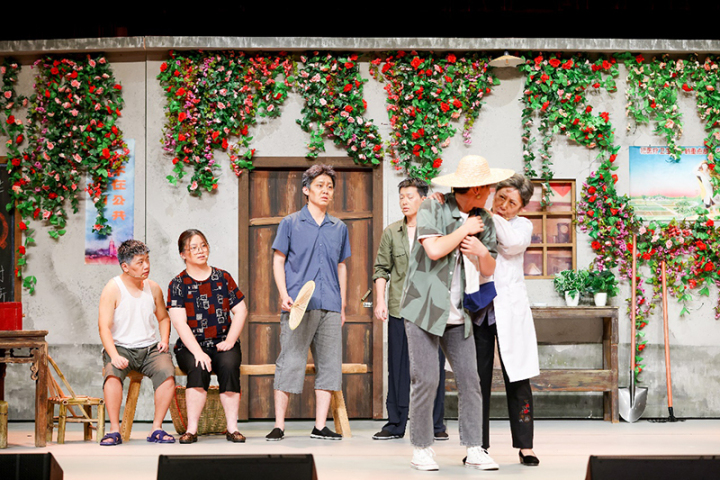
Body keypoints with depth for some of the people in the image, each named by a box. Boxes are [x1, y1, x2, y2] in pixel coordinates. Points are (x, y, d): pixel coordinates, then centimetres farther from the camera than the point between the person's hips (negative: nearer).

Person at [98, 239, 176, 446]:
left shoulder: (153, 288, 8)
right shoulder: (112, 289, -6)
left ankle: (157, 428, -18)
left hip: (150, 348, 3)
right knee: (112, 373, -35)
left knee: (167, 372, -27)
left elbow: (163, 318, 24)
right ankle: (114, 430, -27)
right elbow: (104, 327, -12)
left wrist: (164, 340, 4)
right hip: (120, 348, -3)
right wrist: (114, 355, -27)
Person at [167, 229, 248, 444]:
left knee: (229, 366, -30)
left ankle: (232, 428, -26)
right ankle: (191, 429, -29)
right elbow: (180, 323, -7)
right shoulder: (178, 284, 3)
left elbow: (241, 311, 9)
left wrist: (230, 340, -6)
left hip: (223, 344, 2)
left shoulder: (223, 278, 11)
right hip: (191, 346, -1)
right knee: (198, 369, -33)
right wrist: (198, 352, -20)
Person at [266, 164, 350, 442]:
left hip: (330, 307, 4)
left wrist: (342, 305, 16)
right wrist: (284, 295, -8)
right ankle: (279, 426, -3)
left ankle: (320, 427, 8)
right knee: (290, 363, -7)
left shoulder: (339, 228, 16)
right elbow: (278, 261, 5)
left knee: (329, 364, 2)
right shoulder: (291, 223, 6)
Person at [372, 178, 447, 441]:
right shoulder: (391, 232, 9)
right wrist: (380, 300, 1)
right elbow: (381, 268, 11)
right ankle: (396, 424, 11)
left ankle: (435, 424, 11)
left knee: (433, 365, 1)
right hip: (400, 308, 2)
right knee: (398, 367, 4)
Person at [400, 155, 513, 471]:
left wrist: (481, 252, -7)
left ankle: (474, 449, 7)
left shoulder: (484, 221, 10)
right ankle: (421, 448, 5)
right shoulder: (431, 209, -6)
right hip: (424, 308, -5)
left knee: (470, 380, 1)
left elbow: (489, 270, 14)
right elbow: (434, 249, -21)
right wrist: (464, 230, -9)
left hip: (458, 315, 5)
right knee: (426, 380, -6)